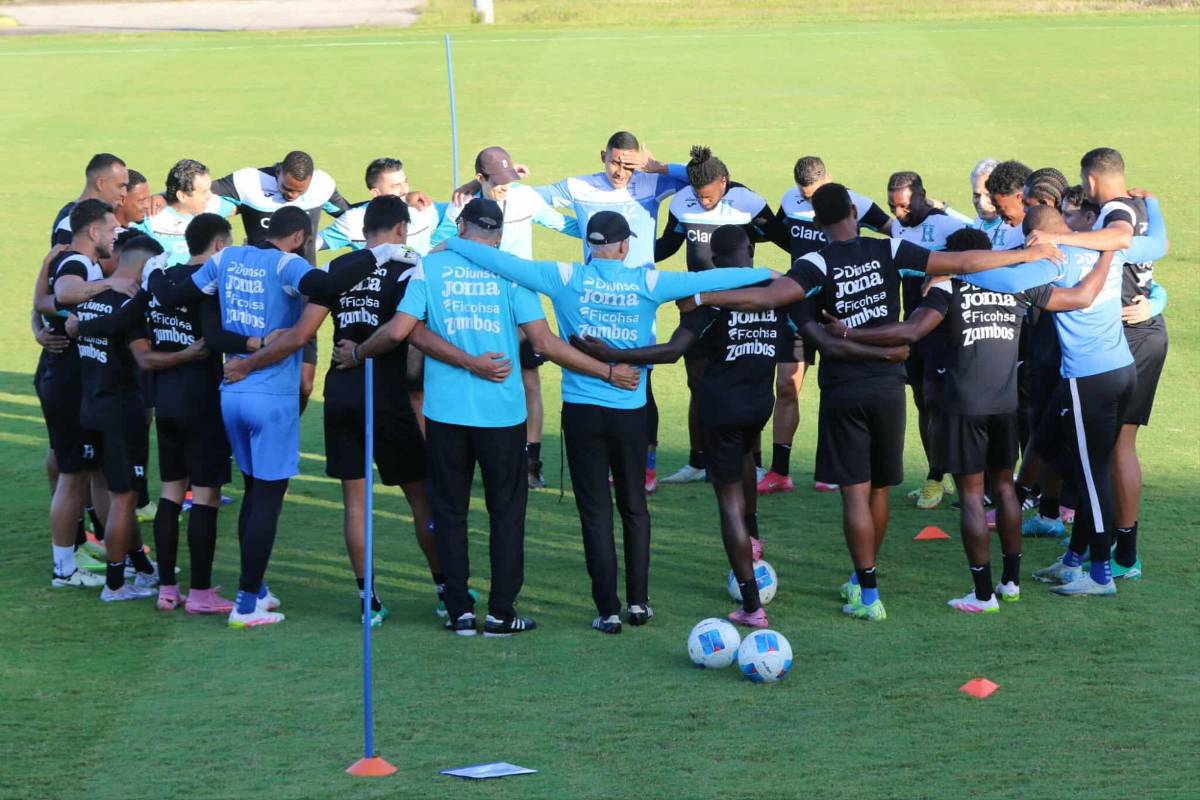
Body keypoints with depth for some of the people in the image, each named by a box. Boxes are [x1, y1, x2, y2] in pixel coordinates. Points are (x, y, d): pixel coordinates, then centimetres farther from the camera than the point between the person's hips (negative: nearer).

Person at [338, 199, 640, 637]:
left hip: (445, 413, 1)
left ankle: (459, 611, 9)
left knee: (449, 510, 11)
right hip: (501, 412, 0)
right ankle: (501, 613, 9)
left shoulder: (430, 267, 0)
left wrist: (357, 353, 11)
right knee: (506, 510, 10)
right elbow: (545, 343, -7)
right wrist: (608, 372, 0)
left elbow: (398, 331, -8)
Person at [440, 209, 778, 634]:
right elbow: (707, 280, 0)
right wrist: (768, 274, 11)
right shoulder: (646, 283, -4)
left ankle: (609, 610, 2)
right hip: (630, 409, 1)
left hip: (581, 409, -1)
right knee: (634, 507, 15)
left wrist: (452, 244, 7)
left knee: (595, 512, 3)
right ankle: (638, 601, 16)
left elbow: (504, 263, -6)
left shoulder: (566, 278, -5)